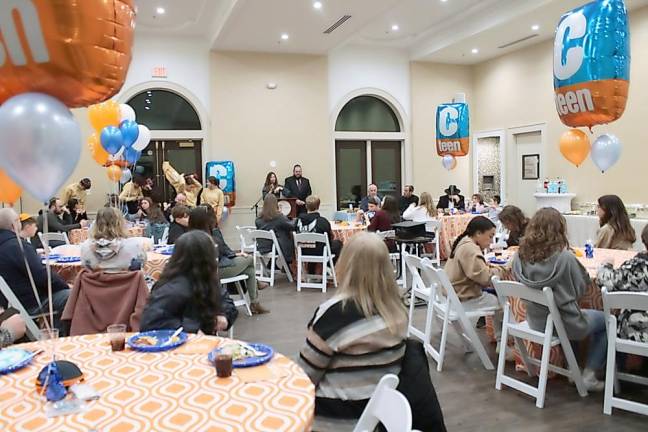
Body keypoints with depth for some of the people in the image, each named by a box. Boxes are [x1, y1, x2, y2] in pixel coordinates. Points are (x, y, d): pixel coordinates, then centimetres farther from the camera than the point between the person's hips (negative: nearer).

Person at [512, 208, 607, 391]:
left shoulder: (520, 256, -12)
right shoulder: (564, 257, -27)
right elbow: (582, 287, -9)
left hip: (535, 321, 6)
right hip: (564, 325, -6)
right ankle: (589, 375, 17)